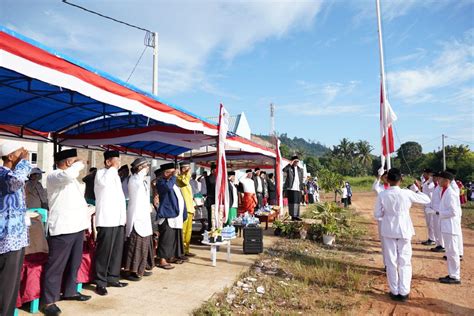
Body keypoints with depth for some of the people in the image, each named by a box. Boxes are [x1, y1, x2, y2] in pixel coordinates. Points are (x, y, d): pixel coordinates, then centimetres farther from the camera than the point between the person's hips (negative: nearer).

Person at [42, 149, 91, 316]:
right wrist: (80, 163, -14)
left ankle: (70, 291, 30)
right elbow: (68, 174, -33)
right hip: (62, 228, -9)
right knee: (56, 265, -2)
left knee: (74, 263, 17)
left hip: (76, 226, 9)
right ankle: (49, 301, 7)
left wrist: (86, 223, 19)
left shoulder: (72, 179, 20)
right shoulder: (53, 176, -9)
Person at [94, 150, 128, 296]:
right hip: (107, 220, -8)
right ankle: (101, 282, 4)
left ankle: (113, 278, 20)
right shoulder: (101, 173, -3)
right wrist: (114, 167, -15)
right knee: (104, 252, -4)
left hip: (118, 219, 8)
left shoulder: (115, 175, 21)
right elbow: (104, 182, -28)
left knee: (117, 251, 11)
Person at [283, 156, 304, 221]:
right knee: (292, 202, -4)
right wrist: (290, 164, -23)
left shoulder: (300, 169, 15)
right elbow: (284, 170, -20)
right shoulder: (289, 168, 2)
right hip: (291, 188, -4)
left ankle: (297, 216, 15)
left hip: (298, 189, 5)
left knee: (297, 203, 8)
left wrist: (301, 188, 9)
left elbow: (301, 179, 15)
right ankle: (293, 216, 3)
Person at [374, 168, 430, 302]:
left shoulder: (382, 195, -11)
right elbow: (427, 199, 2)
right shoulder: (407, 193, -13)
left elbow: (377, 214, -6)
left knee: (391, 262, 10)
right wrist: (416, 190, 17)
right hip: (404, 231, 0)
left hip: (389, 231, 0)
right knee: (405, 262, 11)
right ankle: (403, 292, 15)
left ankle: (394, 292, 17)